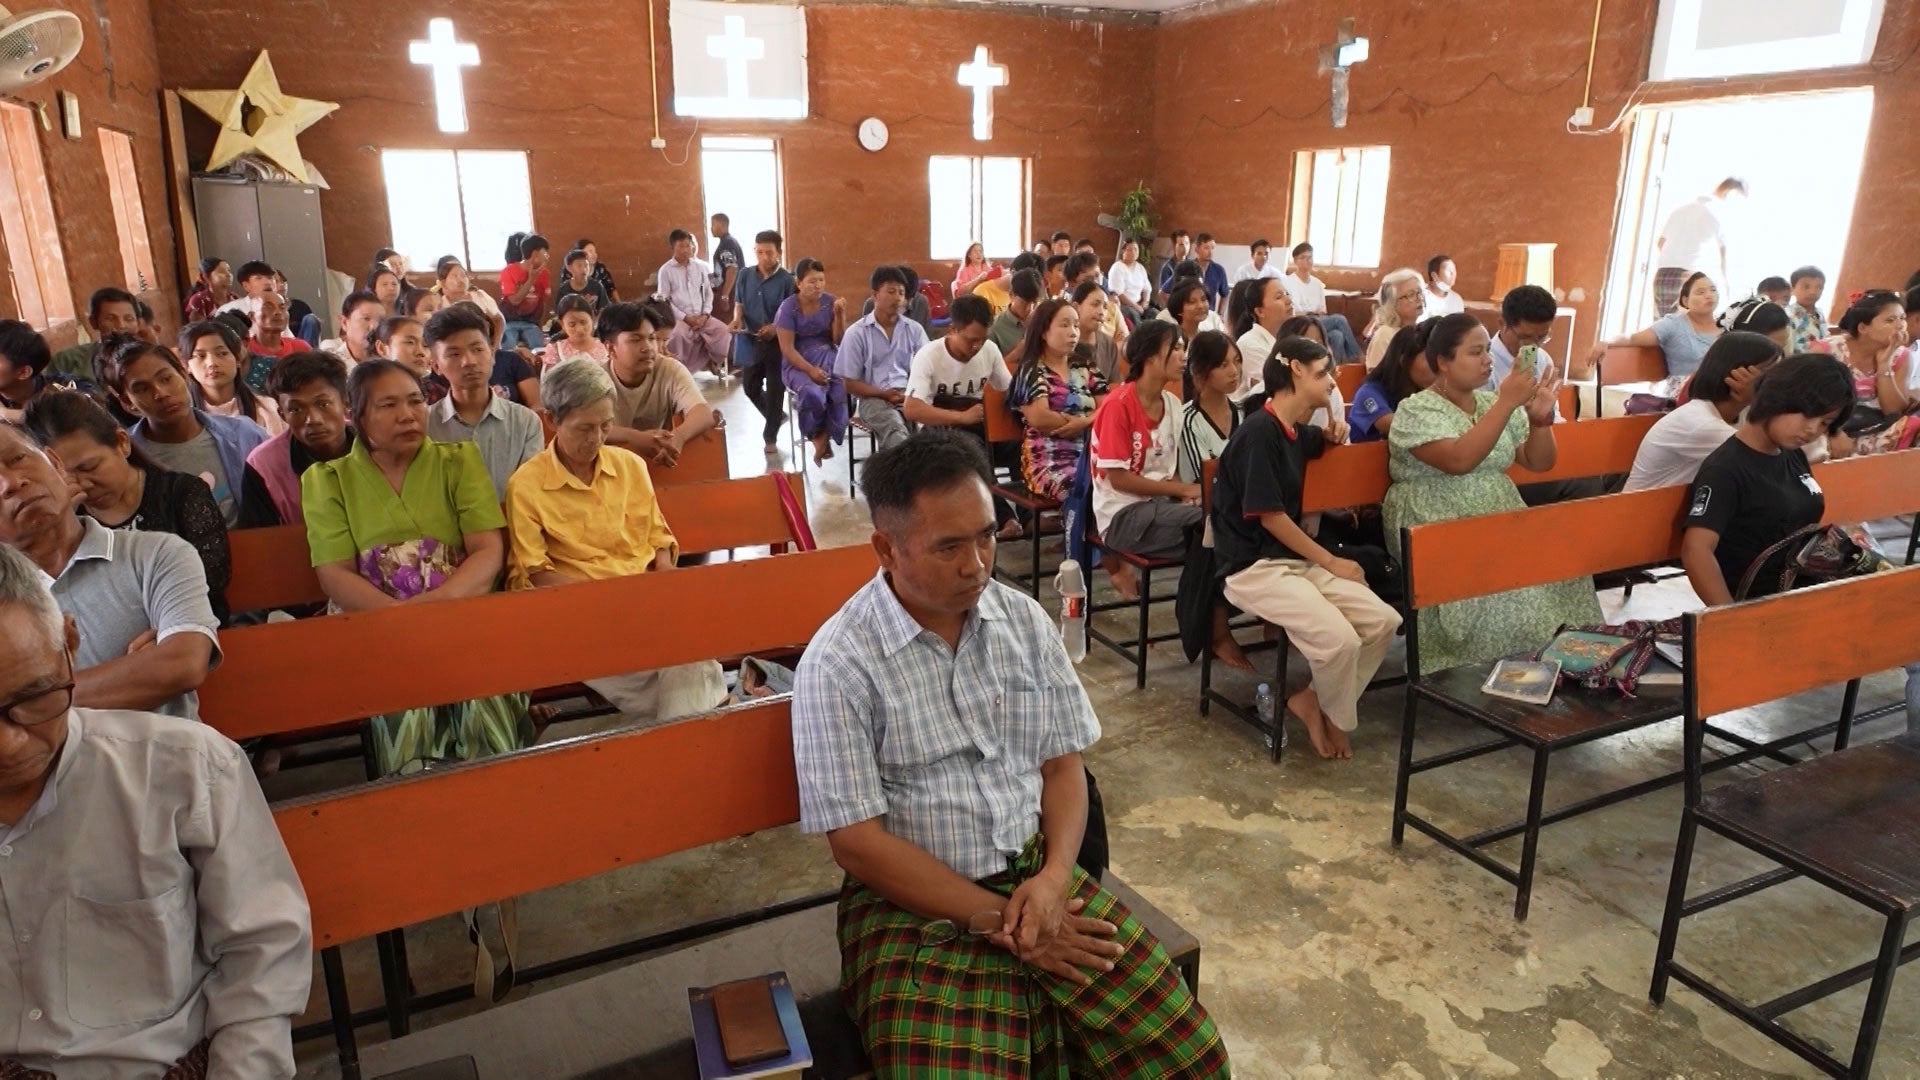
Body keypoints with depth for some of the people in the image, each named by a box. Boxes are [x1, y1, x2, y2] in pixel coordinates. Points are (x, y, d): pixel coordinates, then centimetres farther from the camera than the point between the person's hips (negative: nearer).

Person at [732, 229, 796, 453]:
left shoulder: (787, 280, -11)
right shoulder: (745, 275, 2)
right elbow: (738, 304, 11)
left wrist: (775, 328, -23)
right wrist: (737, 319, -10)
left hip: (776, 343, -4)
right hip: (750, 341, 5)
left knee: (774, 390, 3)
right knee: (750, 387, 15)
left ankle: (770, 437, 17)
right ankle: (776, 416, 40)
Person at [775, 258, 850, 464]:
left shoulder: (831, 301, 3)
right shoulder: (788, 307, -6)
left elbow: (839, 340, 4)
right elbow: (787, 348, -9)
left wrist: (839, 315, -12)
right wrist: (810, 370, -21)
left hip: (828, 357, 3)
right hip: (798, 363, -3)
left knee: (842, 390, -30)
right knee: (813, 393, -34)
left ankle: (823, 438, -5)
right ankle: (820, 438, -2)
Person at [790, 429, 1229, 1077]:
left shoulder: (1026, 621, 2)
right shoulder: (838, 665, -13)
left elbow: (1063, 762, 7)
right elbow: (856, 842, -13)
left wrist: (1053, 877, -11)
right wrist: (995, 920, -14)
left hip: (1036, 876, 4)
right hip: (914, 907, -4)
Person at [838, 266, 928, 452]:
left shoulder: (914, 329, 14)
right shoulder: (856, 333, 5)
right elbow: (849, 383, 5)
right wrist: (884, 394, -11)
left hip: (911, 394, 3)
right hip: (874, 398, -3)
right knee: (895, 429, -39)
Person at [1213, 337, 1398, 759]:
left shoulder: (1294, 430, 10)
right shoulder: (1259, 431, -16)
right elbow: (1269, 516, -17)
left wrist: (1329, 436, 12)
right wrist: (1330, 561, -10)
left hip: (1295, 559, 9)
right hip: (1252, 567, -9)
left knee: (1383, 621, -7)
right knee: (1338, 639, -25)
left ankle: (1312, 700, 7)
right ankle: (1336, 717, 6)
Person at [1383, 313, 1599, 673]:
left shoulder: (1494, 402, 12)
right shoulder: (1415, 411, -8)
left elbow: (1538, 463, 14)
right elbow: (1459, 460, -25)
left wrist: (1540, 418, -4)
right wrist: (1506, 404, -24)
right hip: (1436, 526, -6)